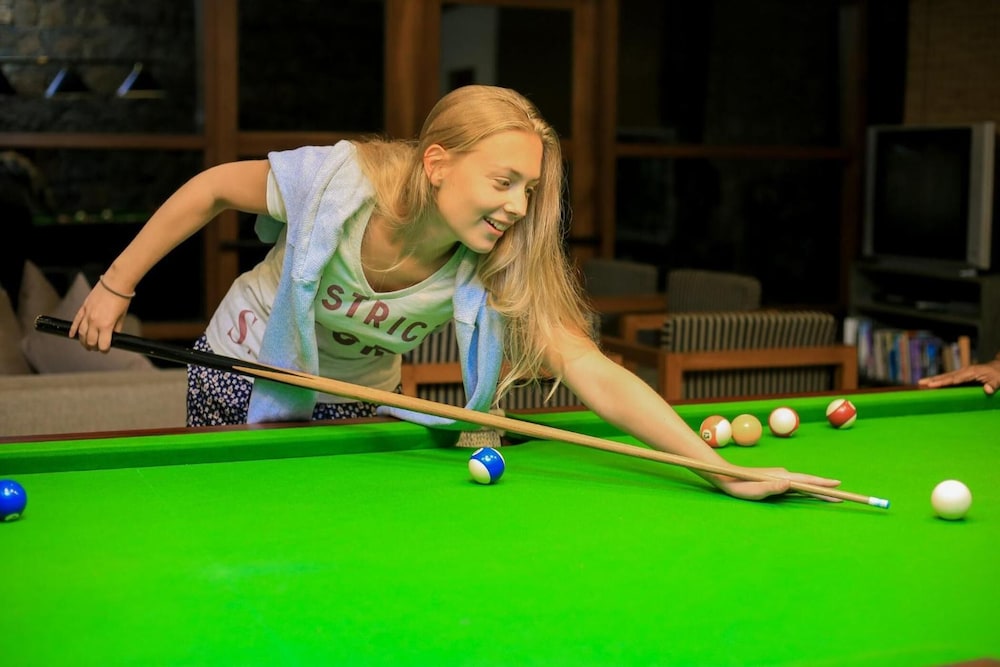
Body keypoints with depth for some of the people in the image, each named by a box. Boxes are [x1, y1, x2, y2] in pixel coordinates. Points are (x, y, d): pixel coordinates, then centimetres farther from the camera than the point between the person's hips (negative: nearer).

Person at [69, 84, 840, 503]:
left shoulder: (496, 275, -28)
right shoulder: (340, 179, -33)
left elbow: (596, 373, -36)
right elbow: (214, 188, -16)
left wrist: (722, 469, -46)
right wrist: (115, 287, -13)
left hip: (355, 401, 2)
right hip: (245, 368, -2)